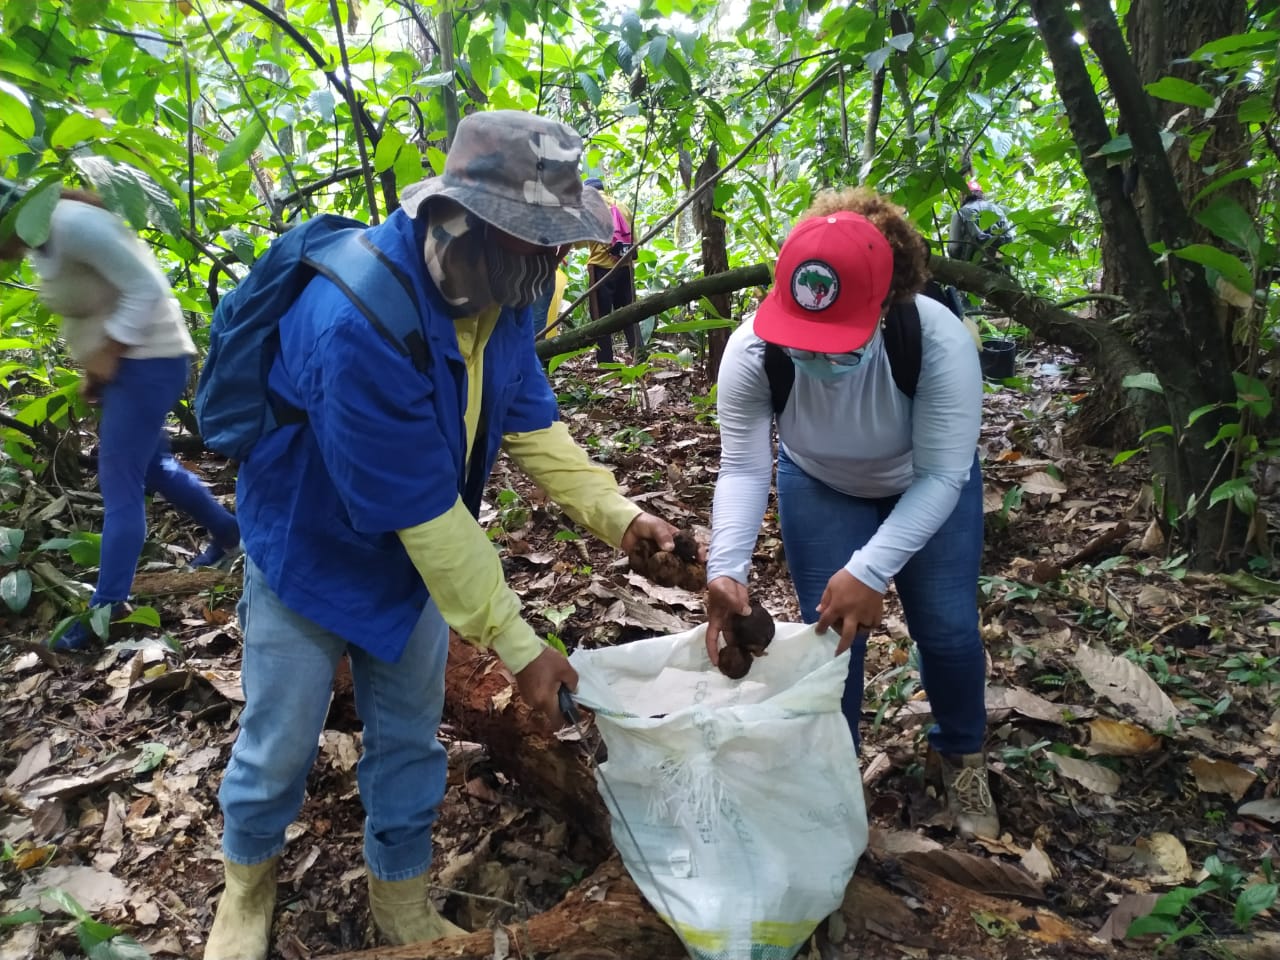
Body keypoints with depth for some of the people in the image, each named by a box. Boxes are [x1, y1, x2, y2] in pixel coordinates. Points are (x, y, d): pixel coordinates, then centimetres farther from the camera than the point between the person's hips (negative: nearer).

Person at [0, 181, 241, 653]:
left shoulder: (72, 224, -21)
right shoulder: (42, 244, 9)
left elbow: (146, 287, -23)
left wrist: (107, 352, -20)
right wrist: (92, 366, 8)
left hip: (148, 361, -10)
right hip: (123, 362, 10)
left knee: (119, 485, -6)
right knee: (151, 466, 21)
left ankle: (107, 607, 3)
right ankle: (228, 533, 38)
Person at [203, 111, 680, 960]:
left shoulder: (499, 287, -14)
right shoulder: (358, 322, -38)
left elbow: (527, 416, -3)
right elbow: (421, 509, -33)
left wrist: (615, 514, -17)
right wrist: (519, 645, -26)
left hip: (414, 546, 6)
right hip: (313, 548, -6)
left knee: (410, 733, 15)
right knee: (281, 741, 12)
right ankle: (248, 878, 43)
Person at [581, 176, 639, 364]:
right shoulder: (623, 207, 15)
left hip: (601, 267, -5)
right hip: (625, 266, 5)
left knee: (601, 317, 0)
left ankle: (605, 363, -2)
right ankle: (639, 357, 7)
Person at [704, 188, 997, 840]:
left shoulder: (938, 339, -38)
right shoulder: (752, 351, -34)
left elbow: (941, 476, -33)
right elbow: (743, 468, -27)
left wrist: (870, 570, -43)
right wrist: (726, 569, -42)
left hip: (926, 486, 0)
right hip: (821, 489, 1)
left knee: (947, 629, 0)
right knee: (831, 629, -4)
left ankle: (961, 757, 30)